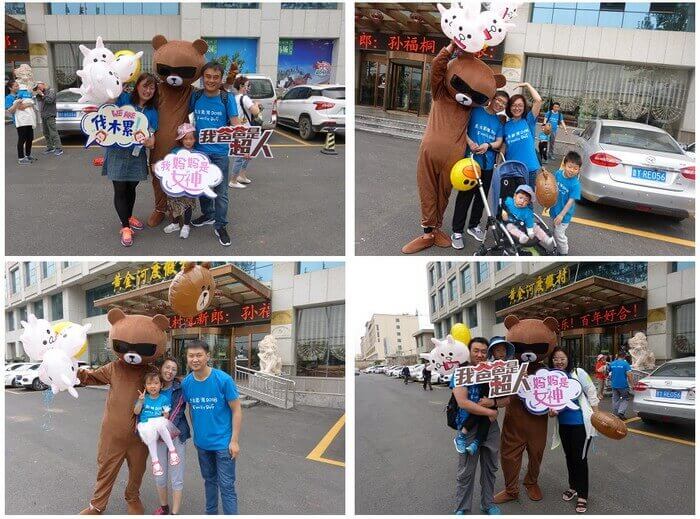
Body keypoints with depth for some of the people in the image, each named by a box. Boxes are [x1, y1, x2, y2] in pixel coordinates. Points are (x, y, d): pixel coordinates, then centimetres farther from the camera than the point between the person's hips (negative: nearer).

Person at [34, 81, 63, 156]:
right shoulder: (43, 92, 18)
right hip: (43, 116, 9)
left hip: (50, 115, -9)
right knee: (46, 133, 12)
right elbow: (38, 99, 16)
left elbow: (49, 100, -17)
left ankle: (58, 149, -14)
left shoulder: (51, 91, -5)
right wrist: (38, 94, 1)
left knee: (53, 133, -12)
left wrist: (42, 95, -12)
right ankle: (50, 147, 20)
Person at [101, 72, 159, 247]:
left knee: (132, 187, 17)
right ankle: (125, 227, 10)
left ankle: (129, 217, 39)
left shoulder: (152, 112, 4)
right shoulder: (123, 99, -6)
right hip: (118, 151, -3)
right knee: (120, 189, 0)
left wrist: (150, 142, -23)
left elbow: (152, 136, 1)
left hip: (137, 154, 3)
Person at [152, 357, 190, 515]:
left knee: (176, 478, 0)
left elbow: (177, 412, -11)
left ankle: (174, 513, 8)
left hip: (175, 434, -3)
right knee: (159, 475, 14)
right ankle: (163, 507, 33)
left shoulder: (179, 389, -5)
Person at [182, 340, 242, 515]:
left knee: (226, 486, -1)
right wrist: (196, 433, 10)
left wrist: (234, 441, -14)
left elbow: (236, 411, -12)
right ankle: (211, 513, 38)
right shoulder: (186, 383, -5)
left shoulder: (223, 380, -18)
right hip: (202, 442, 5)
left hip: (223, 442, -5)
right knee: (209, 480, 21)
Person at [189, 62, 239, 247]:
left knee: (221, 191, 2)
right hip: (199, 150, 3)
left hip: (220, 152, -3)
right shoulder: (195, 96, -1)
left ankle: (220, 227, 12)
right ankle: (208, 215, 39)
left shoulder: (227, 98, -9)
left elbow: (234, 124, -12)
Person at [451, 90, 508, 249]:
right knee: (465, 196, -5)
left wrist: (487, 145, -15)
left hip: (488, 164, 5)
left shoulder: (499, 122, 13)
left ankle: (474, 226, 30)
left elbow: (499, 142, 7)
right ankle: (457, 232, 2)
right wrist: (470, 143, -20)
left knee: (481, 196, 13)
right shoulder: (475, 111, -1)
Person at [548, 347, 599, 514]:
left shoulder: (578, 373, -13)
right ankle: (573, 487, 38)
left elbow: (591, 393, -5)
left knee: (580, 458, 0)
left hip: (581, 423, -4)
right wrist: (551, 411, -10)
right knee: (569, 456, 18)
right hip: (563, 424, 4)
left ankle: (582, 496, 12)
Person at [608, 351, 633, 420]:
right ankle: (621, 412, -8)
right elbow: (629, 374, -16)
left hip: (614, 385, 4)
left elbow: (608, 370, 18)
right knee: (625, 399, 8)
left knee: (615, 400, 14)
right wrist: (631, 384, -9)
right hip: (623, 385, -4)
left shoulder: (612, 363, 4)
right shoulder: (625, 364, -10)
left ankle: (615, 414, 16)